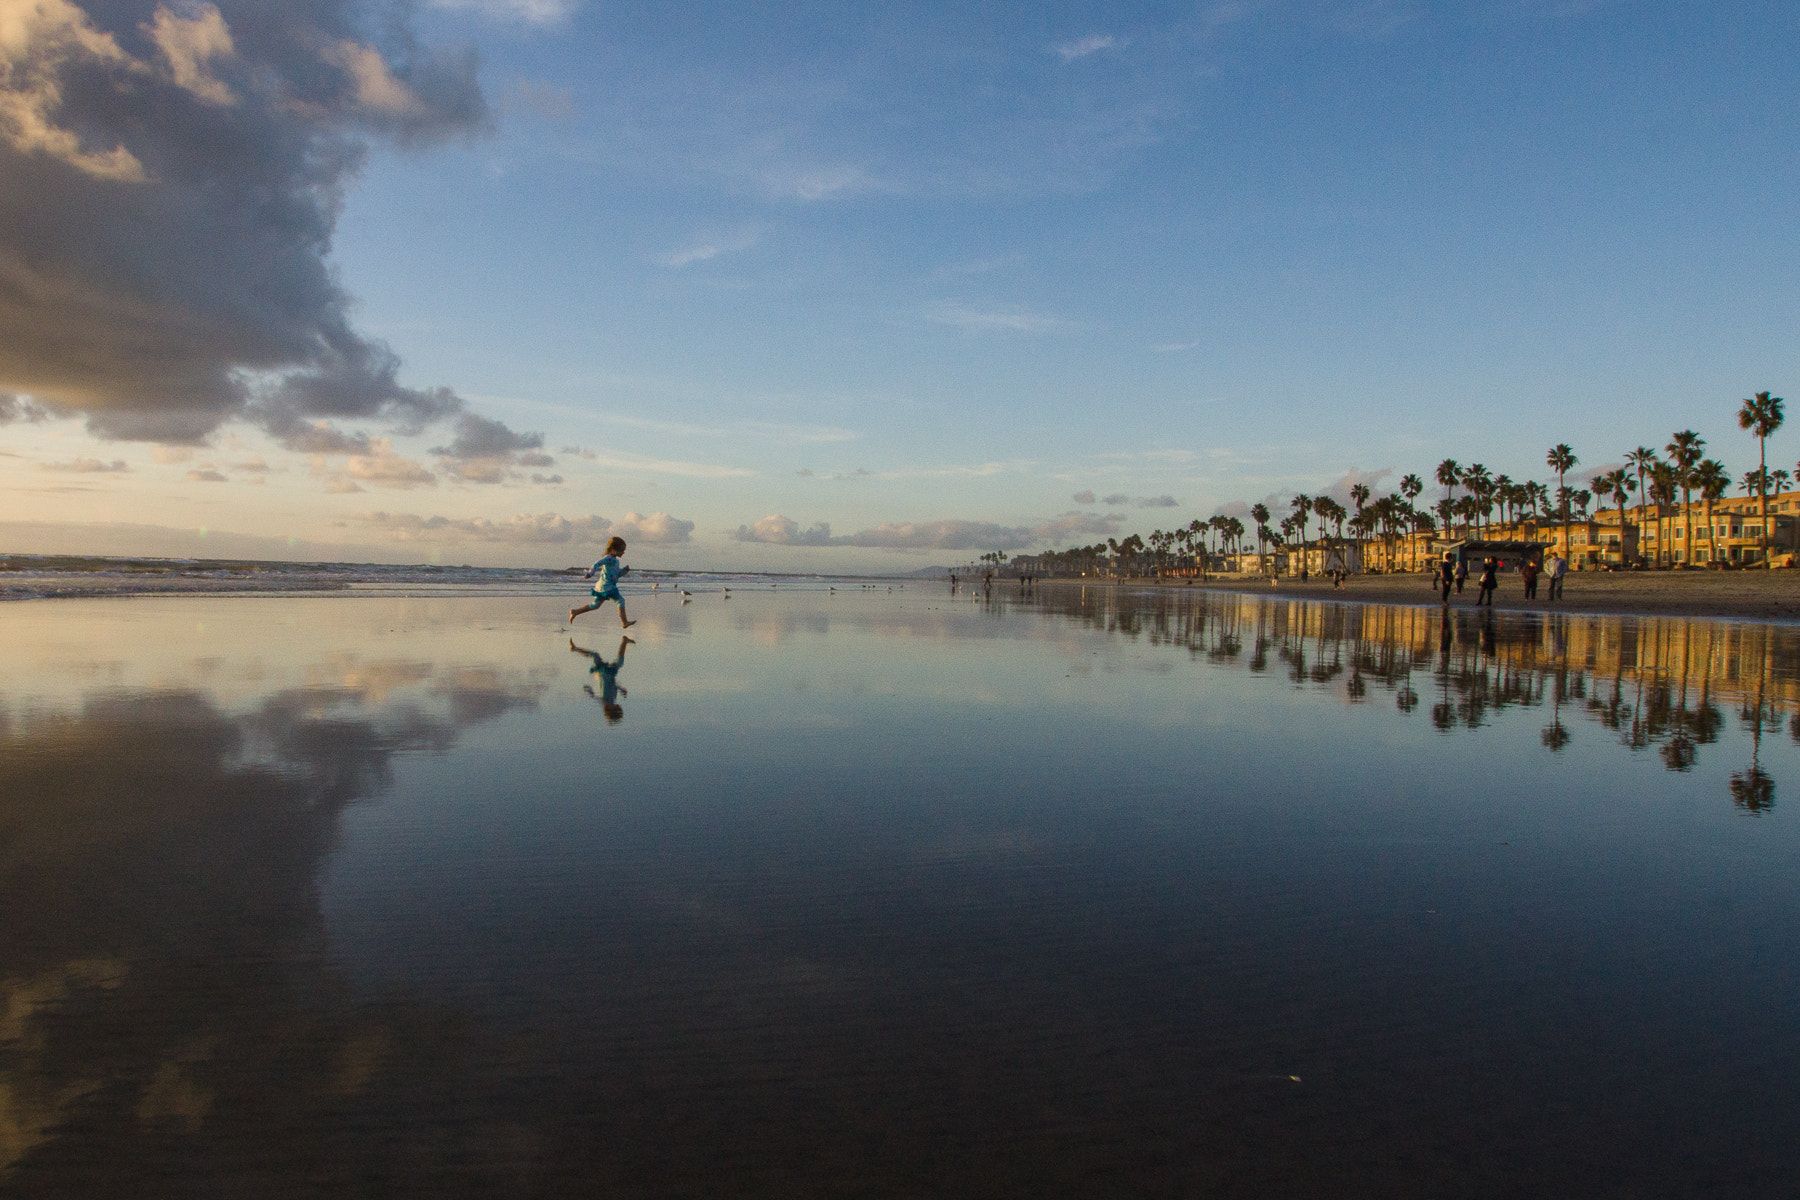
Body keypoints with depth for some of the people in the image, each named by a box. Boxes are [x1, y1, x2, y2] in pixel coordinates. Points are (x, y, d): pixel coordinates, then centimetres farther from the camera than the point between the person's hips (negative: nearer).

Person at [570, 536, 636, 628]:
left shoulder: (615, 561, 20)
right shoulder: (609, 558, -11)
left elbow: (617, 574, 24)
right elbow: (598, 564, -22)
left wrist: (625, 569, 8)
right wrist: (590, 573, -33)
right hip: (607, 586, -10)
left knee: (595, 605, 15)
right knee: (620, 600, -13)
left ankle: (575, 612, 21)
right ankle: (624, 623, -17)